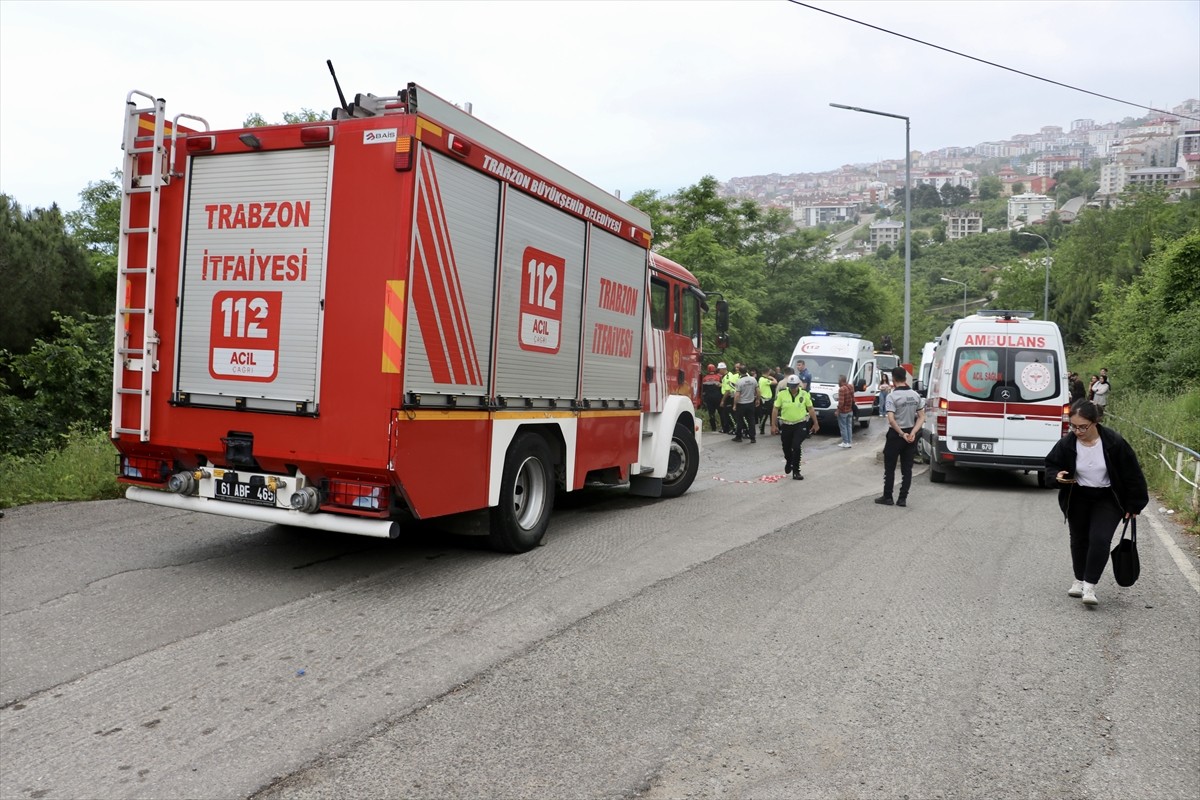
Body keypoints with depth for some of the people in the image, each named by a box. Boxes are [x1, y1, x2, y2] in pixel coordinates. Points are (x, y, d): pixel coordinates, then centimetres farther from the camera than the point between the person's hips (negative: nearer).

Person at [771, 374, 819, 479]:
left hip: (800, 425, -1)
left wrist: (816, 423, 9)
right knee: (786, 448, 12)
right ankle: (788, 462, 46)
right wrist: (773, 425, -5)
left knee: (796, 447, -13)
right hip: (785, 425, 1)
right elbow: (775, 409, -3)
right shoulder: (782, 394, -8)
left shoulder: (804, 394, -4)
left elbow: (811, 409, 6)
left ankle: (796, 472, -2)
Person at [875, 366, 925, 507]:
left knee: (890, 468, 7)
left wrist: (902, 434, -15)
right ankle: (903, 499, 10)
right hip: (911, 435, 5)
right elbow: (921, 417, 0)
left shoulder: (892, 396, -15)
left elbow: (891, 419, -23)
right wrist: (913, 433, -8)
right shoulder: (915, 395, 3)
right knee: (907, 468, 9)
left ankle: (887, 497, 11)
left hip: (896, 434, -5)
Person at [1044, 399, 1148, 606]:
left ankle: (1090, 585, -7)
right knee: (1079, 539, 13)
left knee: (1100, 540, -15)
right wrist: (1057, 475, -21)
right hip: (1078, 499, 3)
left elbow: (1132, 474, -10)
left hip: (1108, 499, -2)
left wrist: (1133, 505, -5)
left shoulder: (1114, 442, -21)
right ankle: (1079, 580, 30)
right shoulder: (1066, 443, -16)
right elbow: (1051, 464, 3)